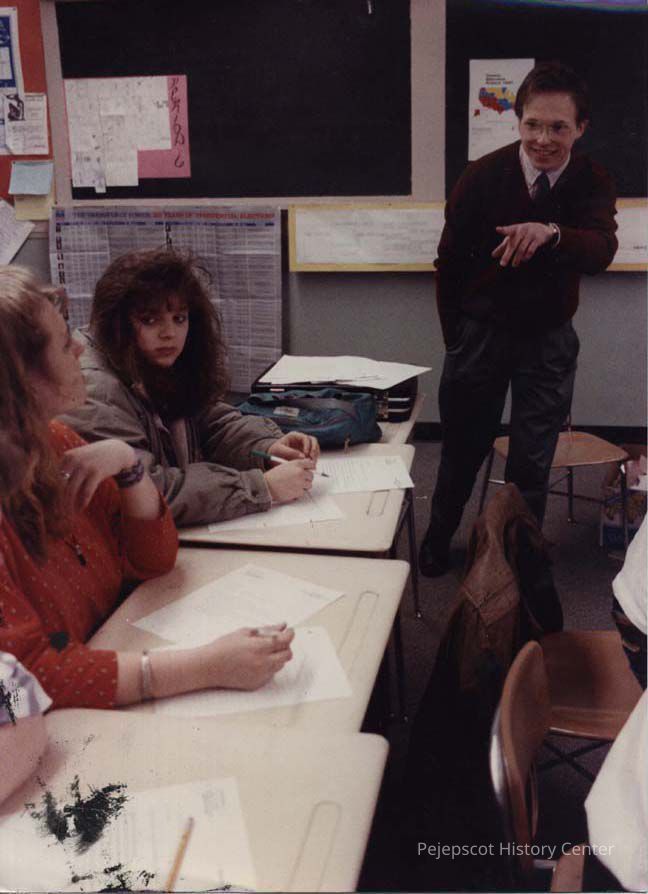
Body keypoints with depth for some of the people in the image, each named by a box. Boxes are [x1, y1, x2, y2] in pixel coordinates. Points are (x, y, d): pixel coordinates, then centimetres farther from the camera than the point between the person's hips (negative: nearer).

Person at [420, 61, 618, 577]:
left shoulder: (592, 183, -8)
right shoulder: (484, 176, -12)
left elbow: (601, 252, -27)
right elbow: (450, 262, -3)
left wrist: (551, 234, -48)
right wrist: (457, 339, 0)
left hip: (549, 340, 1)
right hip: (480, 332, 0)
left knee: (533, 463, 5)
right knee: (463, 450, 13)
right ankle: (438, 540, 36)